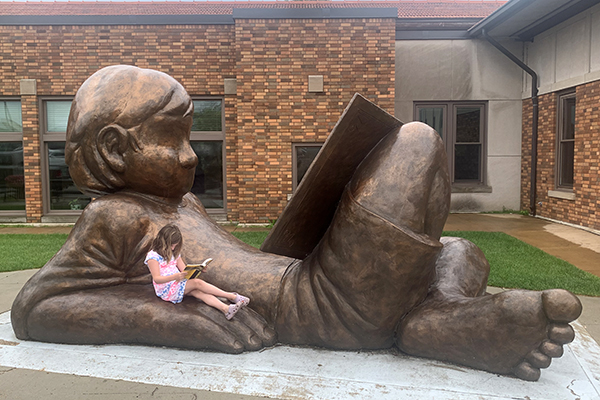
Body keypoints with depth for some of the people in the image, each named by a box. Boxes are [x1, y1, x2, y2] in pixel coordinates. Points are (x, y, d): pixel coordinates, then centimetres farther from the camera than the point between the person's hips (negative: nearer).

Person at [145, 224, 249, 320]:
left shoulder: (174, 253, 13)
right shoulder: (153, 256, -11)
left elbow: (184, 269, 11)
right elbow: (156, 279, -20)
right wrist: (175, 277, -36)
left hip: (178, 284, 7)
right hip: (166, 290, -7)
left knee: (199, 292, -22)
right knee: (197, 283, -23)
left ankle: (226, 309, -40)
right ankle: (232, 296, -21)